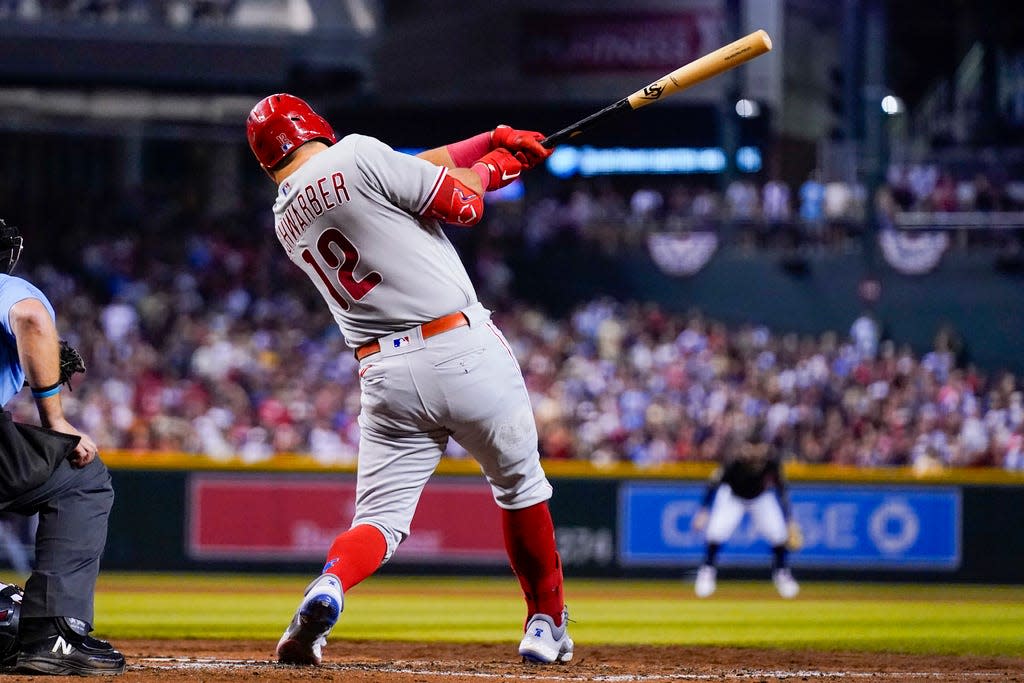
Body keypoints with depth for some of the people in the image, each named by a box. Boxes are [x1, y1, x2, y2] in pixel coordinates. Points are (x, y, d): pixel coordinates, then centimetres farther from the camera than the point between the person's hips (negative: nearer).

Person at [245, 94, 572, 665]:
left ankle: (330, 584, -27)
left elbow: (413, 171, 20)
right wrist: (491, 164, 17)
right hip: (464, 352, -4)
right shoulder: (358, 156, -7)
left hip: (385, 376, 4)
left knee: (382, 517, 5)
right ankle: (547, 623, 28)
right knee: (519, 483, 19)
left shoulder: (287, 221, 15)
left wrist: (492, 142, 24)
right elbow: (462, 204, -4)